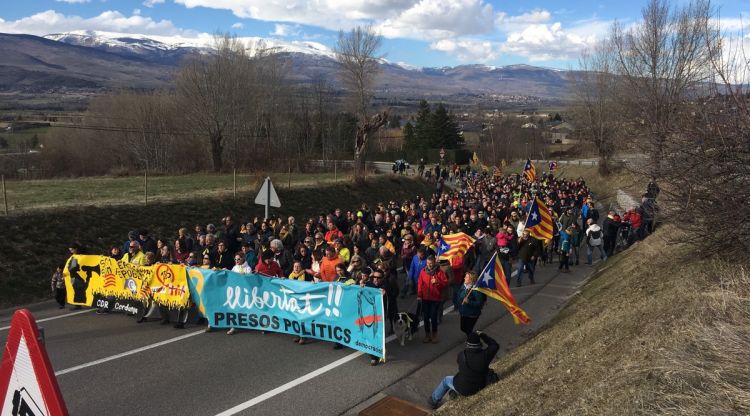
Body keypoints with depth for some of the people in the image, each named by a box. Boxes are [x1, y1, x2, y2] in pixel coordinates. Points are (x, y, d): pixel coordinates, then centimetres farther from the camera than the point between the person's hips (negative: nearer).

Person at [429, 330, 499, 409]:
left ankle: (434, 400, 48)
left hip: (463, 387, -2)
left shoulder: (462, 355, -27)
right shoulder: (484, 355, -27)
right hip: (479, 386, 3)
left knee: (447, 380, 29)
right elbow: (495, 346, -9)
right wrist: (482, 335, -7)